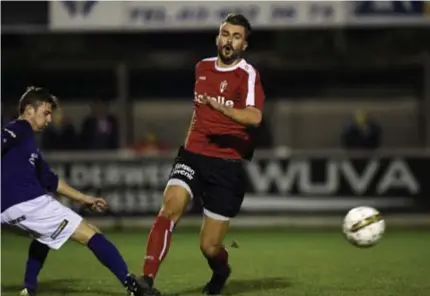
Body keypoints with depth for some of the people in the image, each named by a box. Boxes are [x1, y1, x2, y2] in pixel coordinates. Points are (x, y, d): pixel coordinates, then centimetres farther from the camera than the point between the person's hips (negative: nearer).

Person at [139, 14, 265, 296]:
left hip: (228, 164, -4)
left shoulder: (248, 75, -8)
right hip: (193, 153, 4)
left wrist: (220, 106, -42)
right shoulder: (202, 67, 10)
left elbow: (254, 117, -28)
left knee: (210, 246, 0)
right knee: (170, 207, -26)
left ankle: (220, 271, 37)